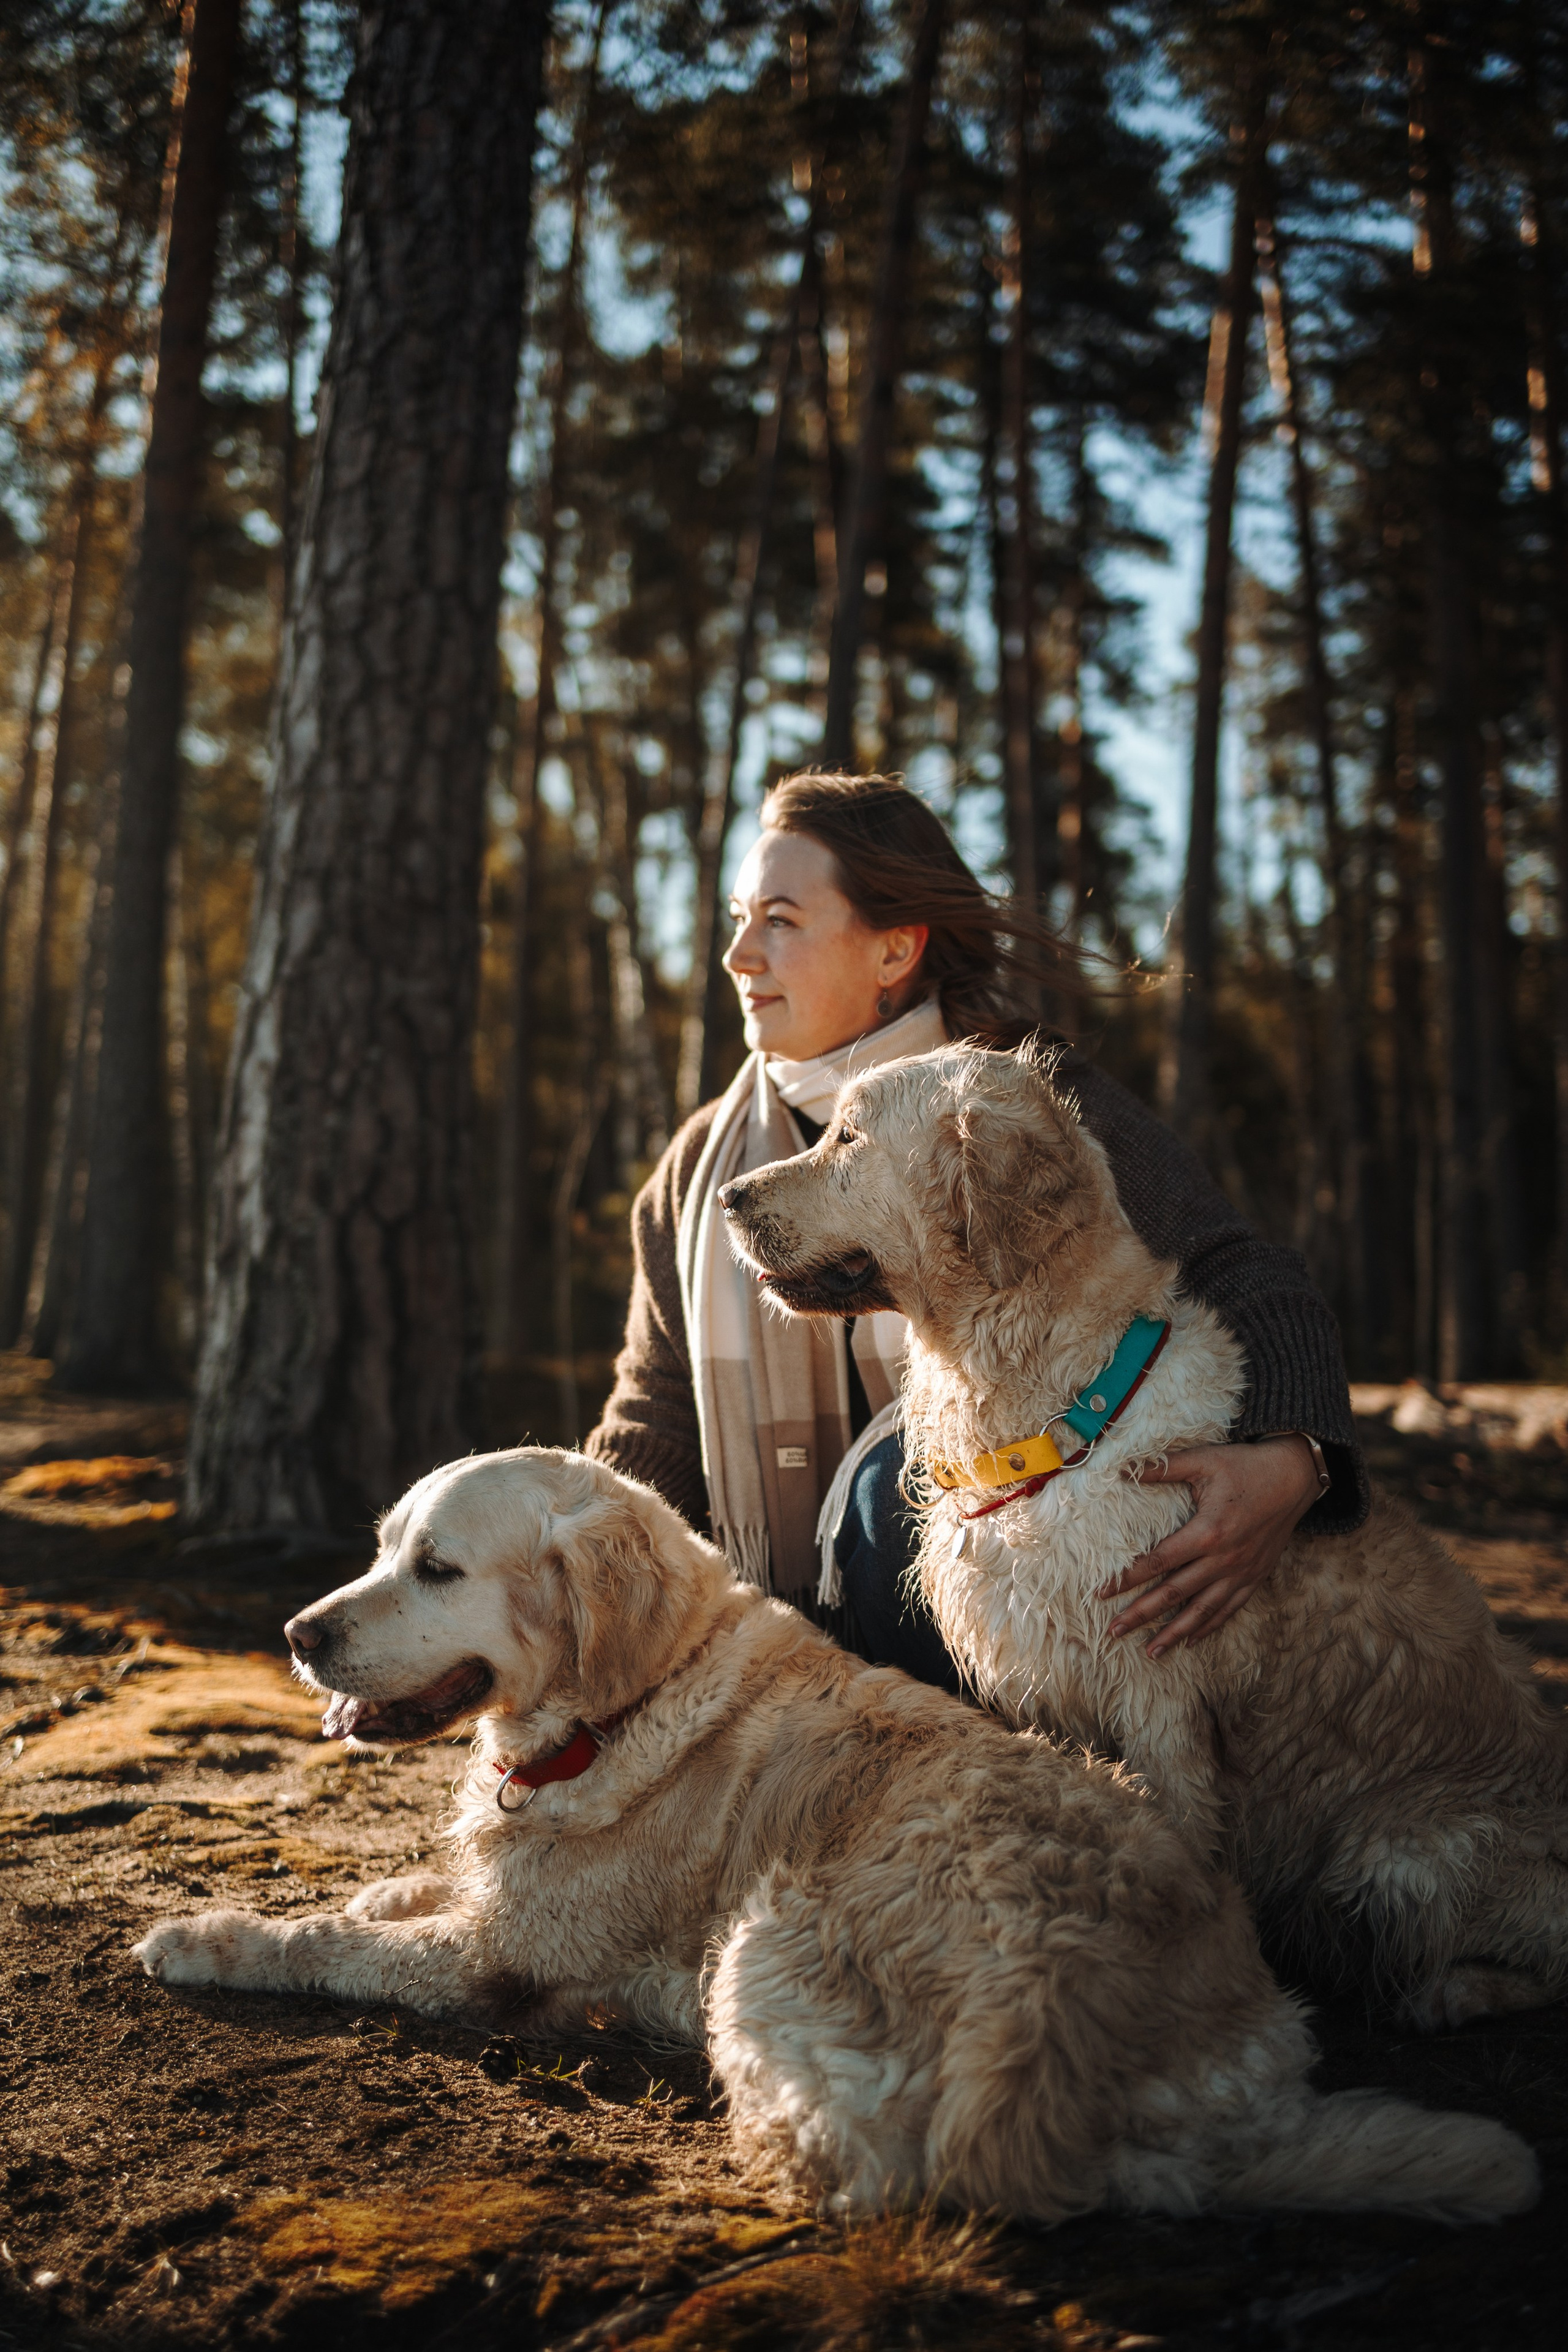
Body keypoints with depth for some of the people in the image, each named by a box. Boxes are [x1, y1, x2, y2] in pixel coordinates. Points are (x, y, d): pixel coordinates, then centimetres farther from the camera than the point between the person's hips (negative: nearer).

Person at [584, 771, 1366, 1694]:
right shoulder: (704, 1159, 10)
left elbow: (1255, 1289, -11)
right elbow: (655, 1427, 16)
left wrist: (1289, 1461, -33)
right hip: (788, 1636, 3)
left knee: (904, 1477, -33)